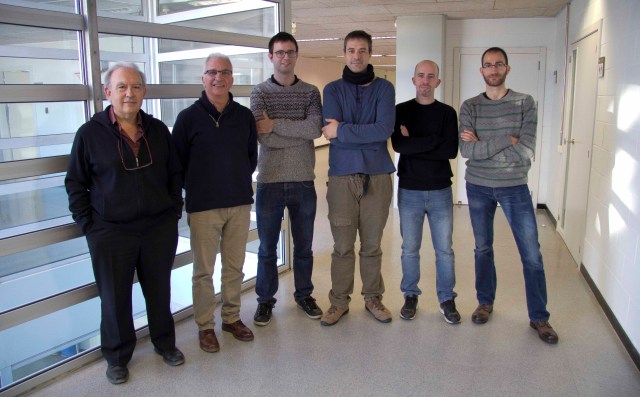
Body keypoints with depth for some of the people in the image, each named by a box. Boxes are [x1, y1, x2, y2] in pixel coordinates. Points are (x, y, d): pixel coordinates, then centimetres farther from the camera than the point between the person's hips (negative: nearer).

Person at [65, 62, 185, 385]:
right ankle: (117, 356, 29)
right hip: (110, 233, -2)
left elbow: (174, 174, 12)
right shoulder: (90, 133, -6)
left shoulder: (158, 130, 3)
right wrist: (87, 223, -5)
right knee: (115, 296, 10)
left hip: (160, 228, 3)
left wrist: (175, 209, 6)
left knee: (160, 289, 16)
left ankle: (164, 342, 36)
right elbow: (75, 183, 0)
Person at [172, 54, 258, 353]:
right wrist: (195, 190, 2)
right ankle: (205, 325, 21)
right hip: (202, 206, -3)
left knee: (235, 266, 13)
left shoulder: (244, 116, 4)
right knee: (203, 270, 6)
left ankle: (232, 317, 30)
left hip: (239, 204, 3)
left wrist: (239, 184, 9)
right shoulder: (188, 117, -5)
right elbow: (178, 162, 0)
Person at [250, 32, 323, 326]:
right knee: (267, 248, 9)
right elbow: (264, 137, -14)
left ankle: (304, 295, 31)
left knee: (304, 245, 14)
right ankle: (265, 299, 25)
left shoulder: (310, 92, 5)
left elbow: (316, 128, -15)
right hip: (270, 181, -1)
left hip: (303, 182, 2)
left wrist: (275, 125, -18)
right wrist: (301, 133, -13)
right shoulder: (260, 92, 1)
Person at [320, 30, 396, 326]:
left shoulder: (384, 88, 4)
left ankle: (373, 298, 27)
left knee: (372, 245, 10)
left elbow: (385, 129, -12)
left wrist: (343, 130, -13)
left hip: (378, 176, 0)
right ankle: (339, 301, 20)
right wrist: (368, 135, -11)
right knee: (342, 246, 5)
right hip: (342, 176, 0)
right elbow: (330, 132, -8)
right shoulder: (333, 90, 6)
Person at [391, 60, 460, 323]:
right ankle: (410, 296, 24)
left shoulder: (447, 113, 4)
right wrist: (433, 141, -15)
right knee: (410, 248, 8)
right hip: (409, 190, 0)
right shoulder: (401, 110, 3)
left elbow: (451, 150, -11)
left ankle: (447, 299, 20)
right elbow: (398, 145, -14)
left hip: (440, 191, 0)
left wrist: (414, 144, -14)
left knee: (444, 249, 5)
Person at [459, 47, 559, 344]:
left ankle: (539, 317, 15)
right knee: (483, 248, 14)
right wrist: (507, 140, -18)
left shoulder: (525, 103, -4)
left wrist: (482, 146, -14)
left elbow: (525, 151, -16)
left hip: (514, 187, -1)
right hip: (478, 187, 1)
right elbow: (466, 150, -15)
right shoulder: (470, 106, -1)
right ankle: (485, 302, 32)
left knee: (532, 255, 1)